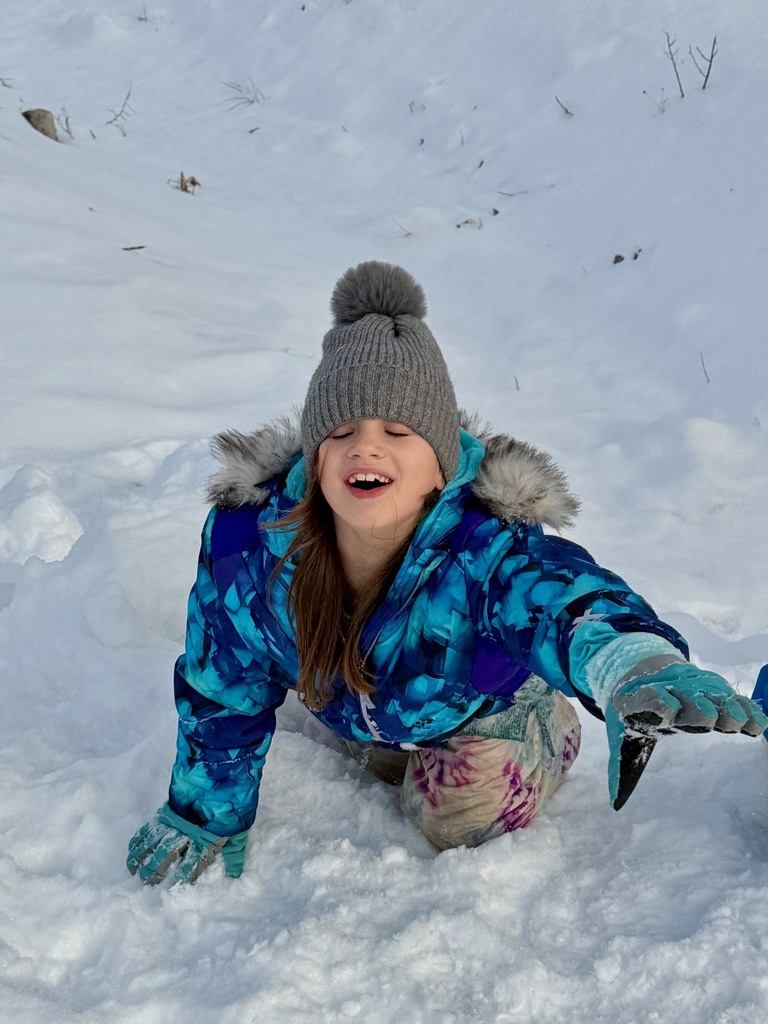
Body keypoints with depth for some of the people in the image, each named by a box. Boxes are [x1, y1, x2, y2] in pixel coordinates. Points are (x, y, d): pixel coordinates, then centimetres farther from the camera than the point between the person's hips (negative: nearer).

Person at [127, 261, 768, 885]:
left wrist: (636, 662, -98)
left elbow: (562, 598, -72)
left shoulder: (487, 549, -47)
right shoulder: (246, 540, -36)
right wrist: (207, 812, -6)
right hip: (352, 715, 4)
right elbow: (225, 685, -17)